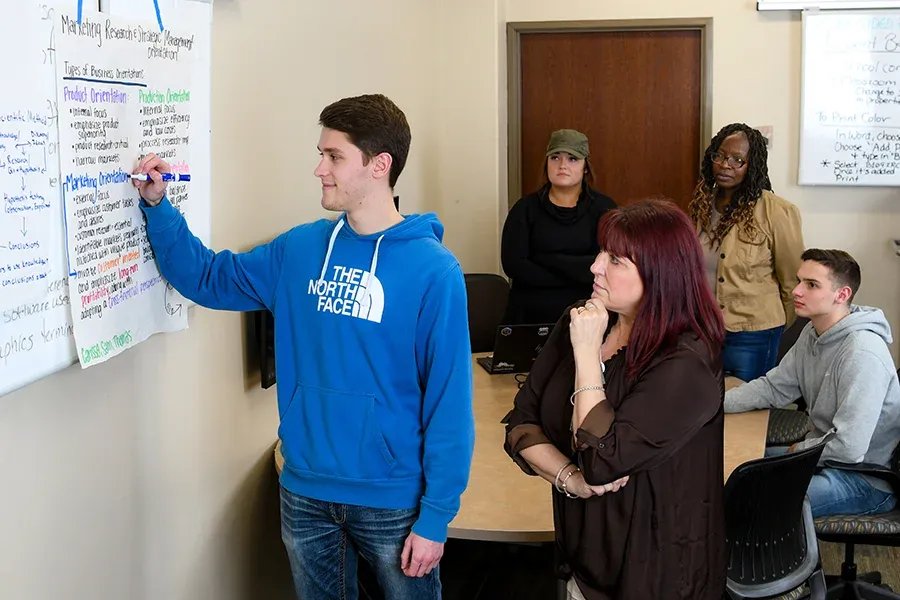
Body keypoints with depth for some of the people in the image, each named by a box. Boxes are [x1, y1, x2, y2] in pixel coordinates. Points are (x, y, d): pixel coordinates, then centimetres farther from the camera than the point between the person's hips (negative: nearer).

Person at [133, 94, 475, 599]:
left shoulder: (432, 270, -14)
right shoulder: (301, 249, 1)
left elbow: (449, 403, -14)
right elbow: (207, 278, 13)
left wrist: (437, 516, -15)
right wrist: (157, 206, 0)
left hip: (393, 500, -4)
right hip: (304, 491, 5)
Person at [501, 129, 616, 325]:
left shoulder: (603, 208, 4)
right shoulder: (525, 208, 5)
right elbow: (513, 265, -6)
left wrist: (546, 260, -8)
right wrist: (579, 275, -9)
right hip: (530, 316, 0)